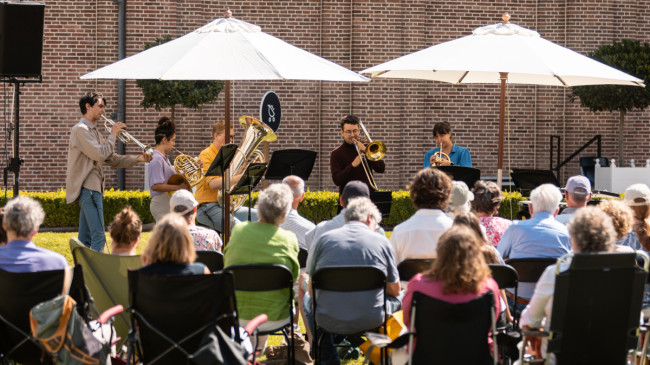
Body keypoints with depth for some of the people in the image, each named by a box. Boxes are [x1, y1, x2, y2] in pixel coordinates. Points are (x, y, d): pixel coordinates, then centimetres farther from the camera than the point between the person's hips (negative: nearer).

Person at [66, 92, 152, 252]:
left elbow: (112, 159, 19)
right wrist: (113, 135, -7)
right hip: (88, 187, -10)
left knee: (85, 238, 11)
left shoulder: (94, 131, 21)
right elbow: (99, 154, -20)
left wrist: (137, 159, 7)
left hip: (92, 188, 10)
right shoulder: (81, 129, -10)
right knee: (98, 237, -15)